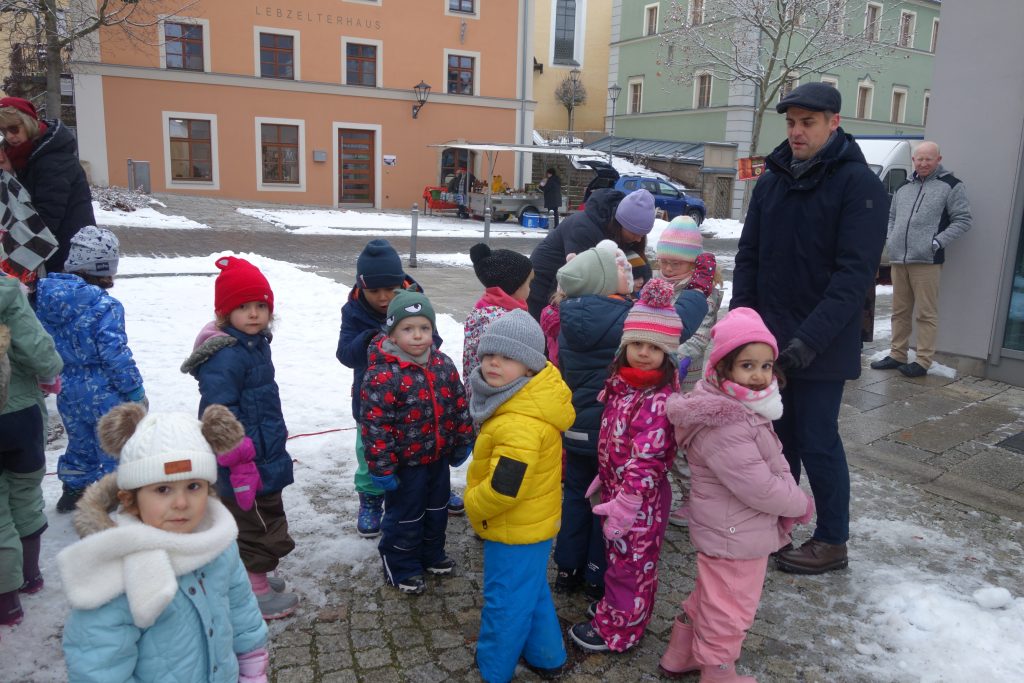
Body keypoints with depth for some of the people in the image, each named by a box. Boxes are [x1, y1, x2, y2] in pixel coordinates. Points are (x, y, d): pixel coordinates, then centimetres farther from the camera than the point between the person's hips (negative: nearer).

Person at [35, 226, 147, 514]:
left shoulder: (45, 294, -2)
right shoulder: (105, 306, -24)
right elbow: (115, 355, -23)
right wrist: (135, 391, -13)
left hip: (67, 390, 7)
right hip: (102, 393, -7)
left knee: (79, 441, 26)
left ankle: (74, 490, 39)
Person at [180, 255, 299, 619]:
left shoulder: (256, 343, 7)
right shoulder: (225, 357, -25)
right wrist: (240, 462, -25)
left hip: (266, 456, 10)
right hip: (245, 464, -10)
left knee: (268, 512, 24)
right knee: (252, 522, 5)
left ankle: (254, 574, 42)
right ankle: (255, 590, 22)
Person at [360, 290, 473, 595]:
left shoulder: (443, 365, -3)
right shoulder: (382, 375, -23)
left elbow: (459, 404, 8)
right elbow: (375, 424, -22)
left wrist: (462, 442, 11)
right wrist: (381, 467, -19)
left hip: (438, 458, 7)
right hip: (406, 463, -6)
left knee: (436, 510, 23)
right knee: (405, 516, 11)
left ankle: (432, 555, 45)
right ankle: (401, 568, 31)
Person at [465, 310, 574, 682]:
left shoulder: (520, 424, -34)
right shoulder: (530, 399, -1)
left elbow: (504, 488, -34)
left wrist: (473, 505, -14)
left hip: (516, 528, -10)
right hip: (532, 521, 10)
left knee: (505, 603, 11)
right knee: (532, 593, 26)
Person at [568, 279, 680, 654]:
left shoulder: (659, 400, -26)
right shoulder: (621, 382, 1)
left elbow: (646, 458, -28)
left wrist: (625, 502, -27)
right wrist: (605, 478, 16)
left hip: (640, 497, -8)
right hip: (616, 487, 8)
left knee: (631, 562, 10)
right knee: (618, 555, 24)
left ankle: (617, 628, 26)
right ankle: (616, 604, 45)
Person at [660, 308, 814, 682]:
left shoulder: (740, 408, 3)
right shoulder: (724, 426, -31)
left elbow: (773, 463, 12)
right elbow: (759, 487, -28)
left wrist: (792, 500, 2)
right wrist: (802, 505, -12)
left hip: (730, 531, 11)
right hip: (736, 536, -11)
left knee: (708, 597, 27)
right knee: (729, 610, 11)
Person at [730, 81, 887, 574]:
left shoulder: (859, 185, -10)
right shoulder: (772, 181, 8)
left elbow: (854, 273, -17)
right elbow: (748, 256, 9)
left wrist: (811, 338, -25)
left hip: (822, 346, -5)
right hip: (769, 340, 6)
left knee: (817, 441, 3)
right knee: (778, 434, 16)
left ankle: (832, 542, 22)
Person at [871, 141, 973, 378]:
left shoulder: (951, 185, 0)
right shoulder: (903, 187, 18)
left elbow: (963, 220, -2)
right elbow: (891, 217, 26)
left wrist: (938, 242, -13)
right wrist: (890, 240, 10)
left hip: (927, 261, -6)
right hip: (898, 260, 6)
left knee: (926, 313, -5)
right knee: (900, 311, 12)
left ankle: (923, 361, -1)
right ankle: (897, 355, 20)